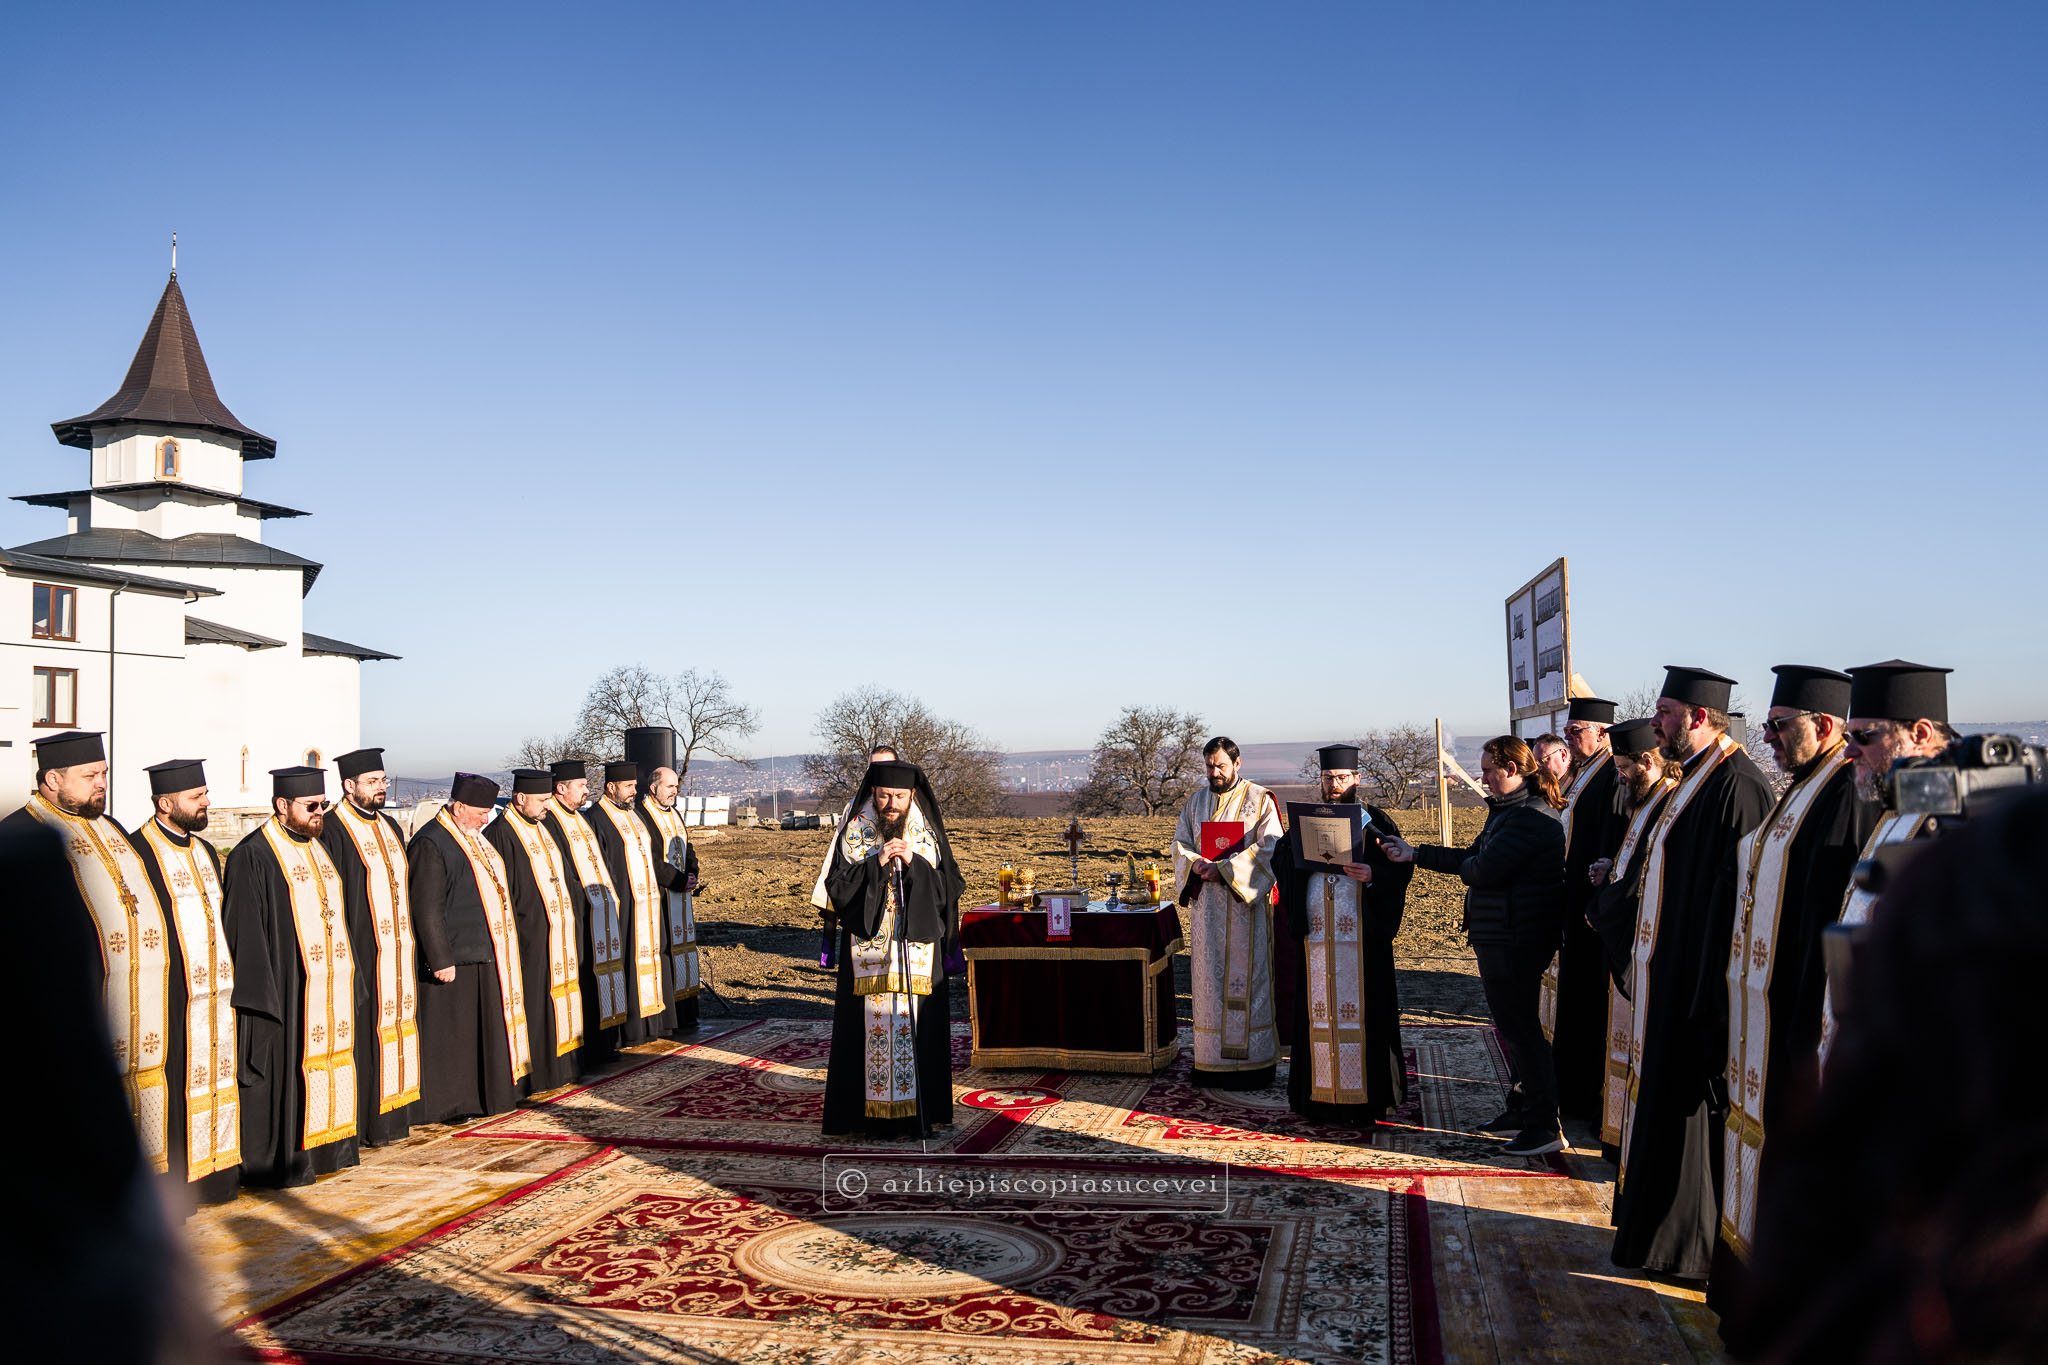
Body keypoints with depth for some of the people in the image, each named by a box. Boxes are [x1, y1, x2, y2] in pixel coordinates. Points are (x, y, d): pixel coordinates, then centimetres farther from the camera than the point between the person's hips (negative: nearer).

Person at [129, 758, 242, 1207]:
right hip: (172, 997, -8)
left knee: (217, 1080, 11)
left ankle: (214, 1170, 21)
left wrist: (230, 980, 14)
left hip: (217, 994, 8)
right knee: (177, 1088, -3)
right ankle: (172, 1183, 7)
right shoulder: (140, 853, -11)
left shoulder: (205, 851, 15)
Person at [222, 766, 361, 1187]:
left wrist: (347, 976, 17)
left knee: (326, 1059, 12)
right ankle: (279, 1163, 6)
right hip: (286, 989, -8)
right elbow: (245, 931, -14)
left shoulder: (317, 848, 15)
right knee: (285, 1070, -3)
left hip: (329, 988, 8)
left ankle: (324, 1147, 22)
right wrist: (261, 995, -18)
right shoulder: (253, 855, -10)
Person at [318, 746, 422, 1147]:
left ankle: (396, 1109, 21)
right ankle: (366, 1122, 4)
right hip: (363, 953, -8)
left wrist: (413, 945, 15)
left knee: (398, 1024, 11)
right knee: (365, 1033, -3)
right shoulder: (333, 831, -10)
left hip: (398, 950, 8)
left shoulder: (390, 827, 15)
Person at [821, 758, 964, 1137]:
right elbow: (838, 889, -5)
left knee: (916, 1027, -1)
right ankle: (874, 1114, 6)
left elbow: (948, 888, -1)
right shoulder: (854, 835, 2)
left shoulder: (928, 836, 5)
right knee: (873, 1026, -3)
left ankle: (917, 1113, 8)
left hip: (917, 950, 1)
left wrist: (915, 863, -16)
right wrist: (876, 863, -17)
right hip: (868, 947, -1)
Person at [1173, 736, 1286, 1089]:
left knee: (1247, 977, -2)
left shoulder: (1259, 800, -3)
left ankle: (1252, 1059, 4)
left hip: (1245, 904, -4)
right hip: (1205, 904, 4)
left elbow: (1270, 848, -12)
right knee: (1210, 979, 5)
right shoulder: (1196, 801, 12)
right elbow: (1180, 842, 11)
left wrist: (1224, 869, -19)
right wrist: (1196, 864, -11)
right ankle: (1213, 1060, 11)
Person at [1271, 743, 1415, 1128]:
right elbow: (1280, 861, 6)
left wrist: (1372, 875, -22)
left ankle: (1364, 1096, 6)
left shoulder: (1376, 821, 3)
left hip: (1362, 933, -3)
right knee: (1319, 1009, 5)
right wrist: (1302, 852, -13)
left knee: (1362, 1008, -2)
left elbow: (1401, 867, -4)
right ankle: (1321, 1093, 12)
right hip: (1316, 931, 3)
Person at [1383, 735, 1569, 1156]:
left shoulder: (1530, 817, -20)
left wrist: (1463, 864, -2)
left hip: (1514, 942, -11)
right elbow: (1471, 858, 18)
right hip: (1499, 937, 11)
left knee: (1520, 1029, -3)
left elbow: (1481, 869, -25)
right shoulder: (1508, 810, 14)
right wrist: (1415, 853, 14)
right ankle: (1523, 1109, 31)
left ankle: (1547, 1125, 6)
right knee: (1513, 1026, 19)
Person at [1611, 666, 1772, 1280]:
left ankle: (1684, 1245, 16)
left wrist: (1705, 997, -24)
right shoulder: (1696, 780, 12)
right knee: (1665, 1099, 17)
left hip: (1697, 984, -10)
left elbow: (1730, 898, -24)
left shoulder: (1735, 786, -20)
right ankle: (1659, 1225, 29)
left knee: (1688, 1107, 2)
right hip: (1669, 973, 10)